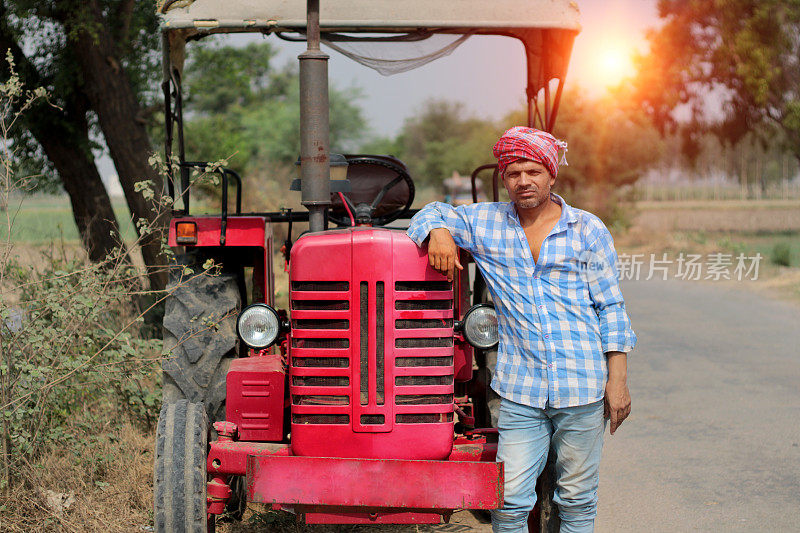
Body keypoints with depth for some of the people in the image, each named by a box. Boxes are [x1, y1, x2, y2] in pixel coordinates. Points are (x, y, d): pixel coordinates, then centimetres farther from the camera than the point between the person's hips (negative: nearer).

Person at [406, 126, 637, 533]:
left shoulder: (588, 230, 6)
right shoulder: (485, 222, 9)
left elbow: (611, 307, 5)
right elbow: (432, 213, 17)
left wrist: (618, 378, -1)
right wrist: (438, 232, -8)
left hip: (583, 388, 0)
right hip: (520, 389, 1)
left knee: (577, 500, 7)